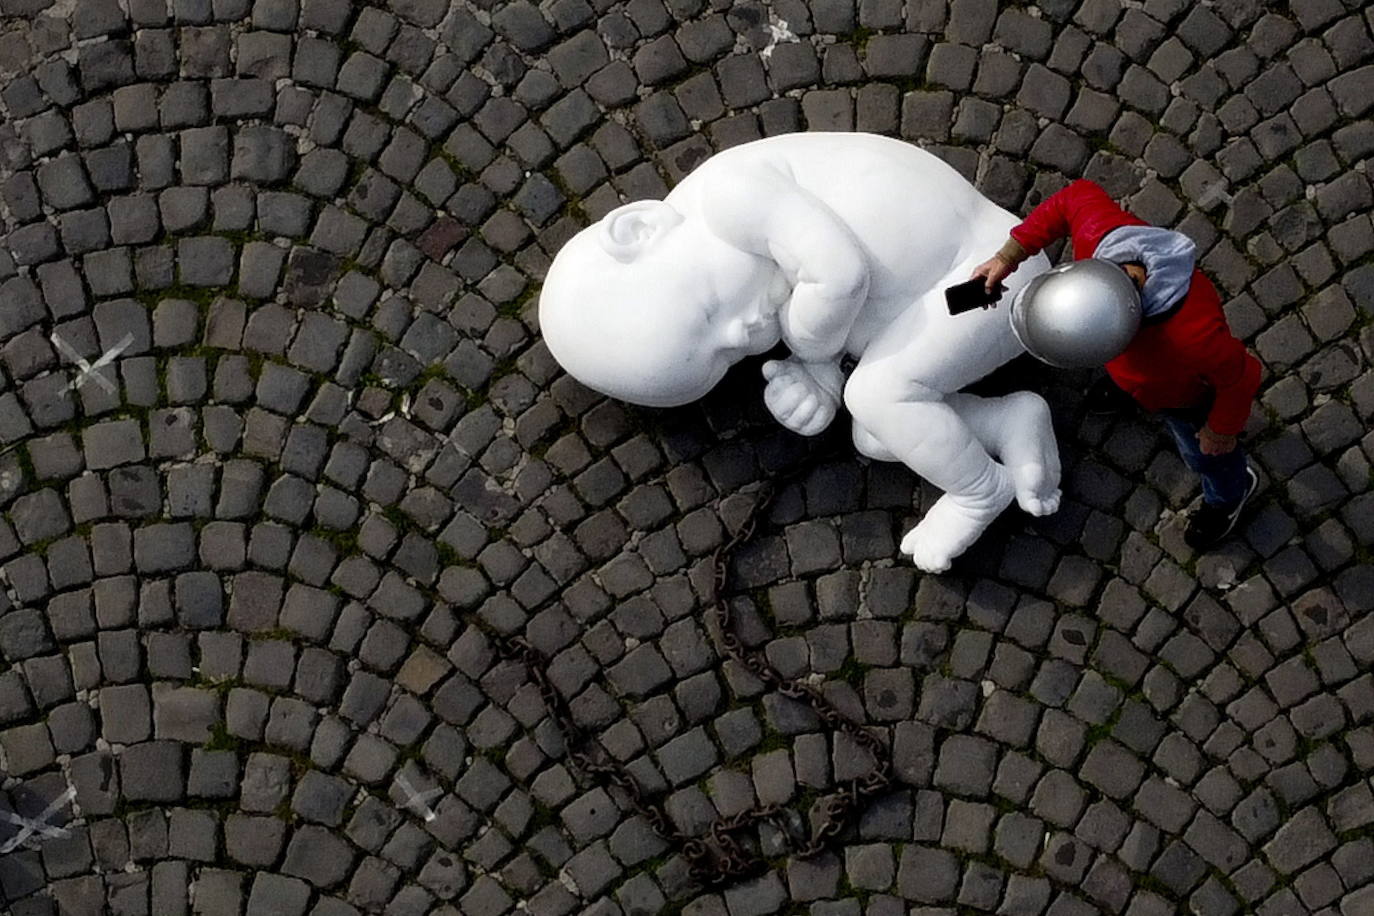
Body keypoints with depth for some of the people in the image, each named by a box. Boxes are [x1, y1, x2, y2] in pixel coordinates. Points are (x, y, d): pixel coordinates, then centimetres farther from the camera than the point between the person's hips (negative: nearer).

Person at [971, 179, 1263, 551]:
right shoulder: (1097, 236, -41)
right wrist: (1008, 257, -22)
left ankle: (1229, 495, 62)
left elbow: (1240, 376, -32)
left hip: (1184, 390, -3)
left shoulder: (1193, 333, -52)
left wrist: (1222, 428, -13)